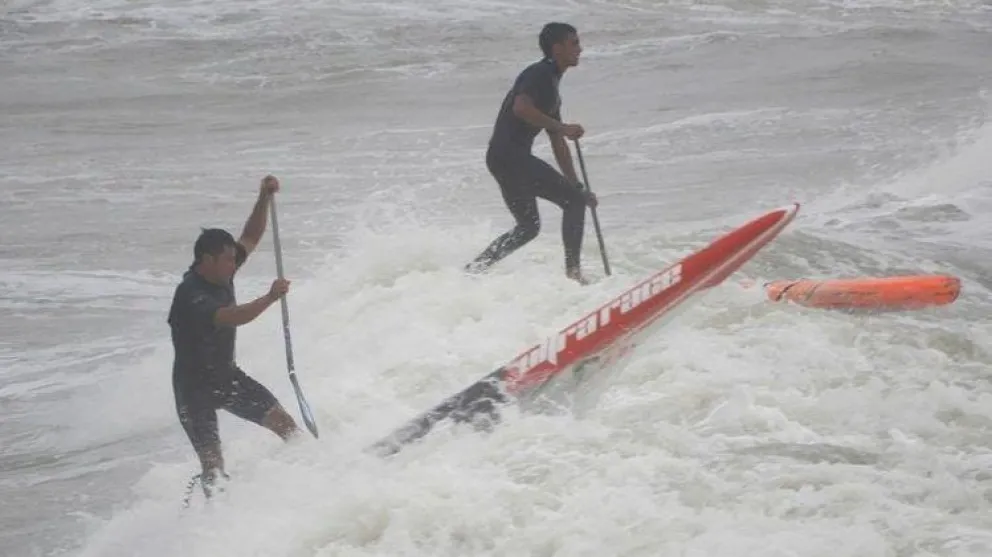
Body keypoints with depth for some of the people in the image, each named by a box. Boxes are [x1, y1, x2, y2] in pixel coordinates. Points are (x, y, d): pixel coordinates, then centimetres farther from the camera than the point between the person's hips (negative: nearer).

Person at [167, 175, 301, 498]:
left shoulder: (221, 274, -5)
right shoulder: (190, 296, -29)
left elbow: (251, 237, 4)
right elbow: (234, 317, -44)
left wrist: (264, 199, -8)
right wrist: (271, 298, -45)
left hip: (226, 375, 7)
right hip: (195, 386, -7)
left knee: (281, 421, -2)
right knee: (213, 465, -8)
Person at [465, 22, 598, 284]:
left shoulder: (552, 87, 23)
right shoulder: (540, 73, -6)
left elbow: (558, 144, 25)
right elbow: (521, 107, -25)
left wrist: (577, 186, 22)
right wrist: (562, 128, -21)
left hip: (502, 159, 10)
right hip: (510, 154, -10)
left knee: (528, 227, 18)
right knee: (573, 201, -9)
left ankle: (470, 271, 16)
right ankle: (573, 271, -13)